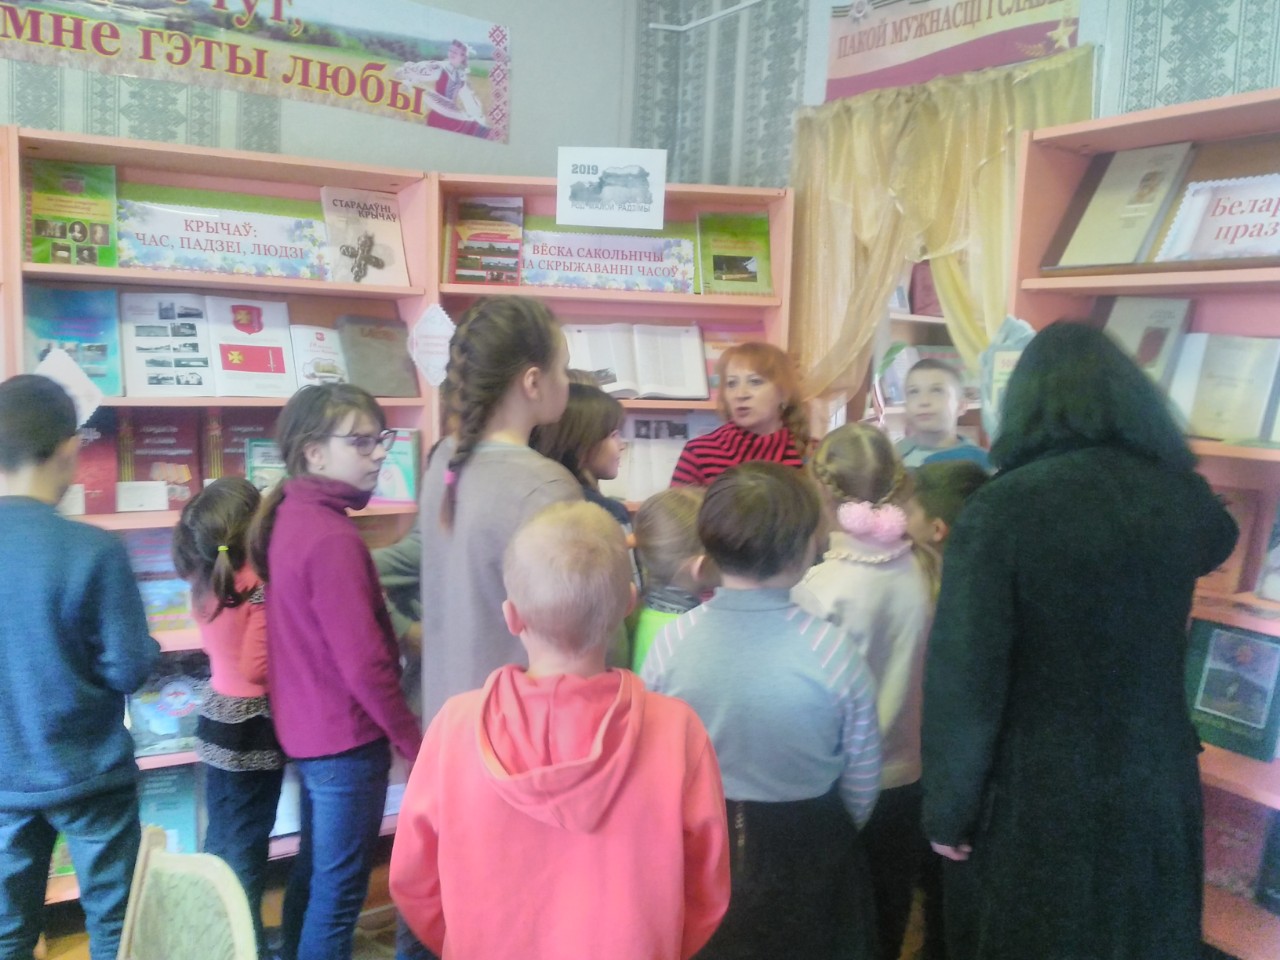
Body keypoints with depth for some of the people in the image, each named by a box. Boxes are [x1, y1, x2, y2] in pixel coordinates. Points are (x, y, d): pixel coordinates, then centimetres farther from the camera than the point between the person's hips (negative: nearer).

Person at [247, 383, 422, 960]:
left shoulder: (290, 518, 4)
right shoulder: (333, 538, -24)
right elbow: (364, 663, -25)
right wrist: (413, 739, -15)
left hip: (304, 726, 9)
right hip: (345, 735, -9)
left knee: (312, 870, 23)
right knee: (341, 887, 5)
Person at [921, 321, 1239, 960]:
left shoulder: (1001, 509, -19)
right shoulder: (1181, 493, -3)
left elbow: (965, 679, -19)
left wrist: (949, 808, -7)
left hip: (1042, 797, -4)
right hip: (1160, 787, 4)